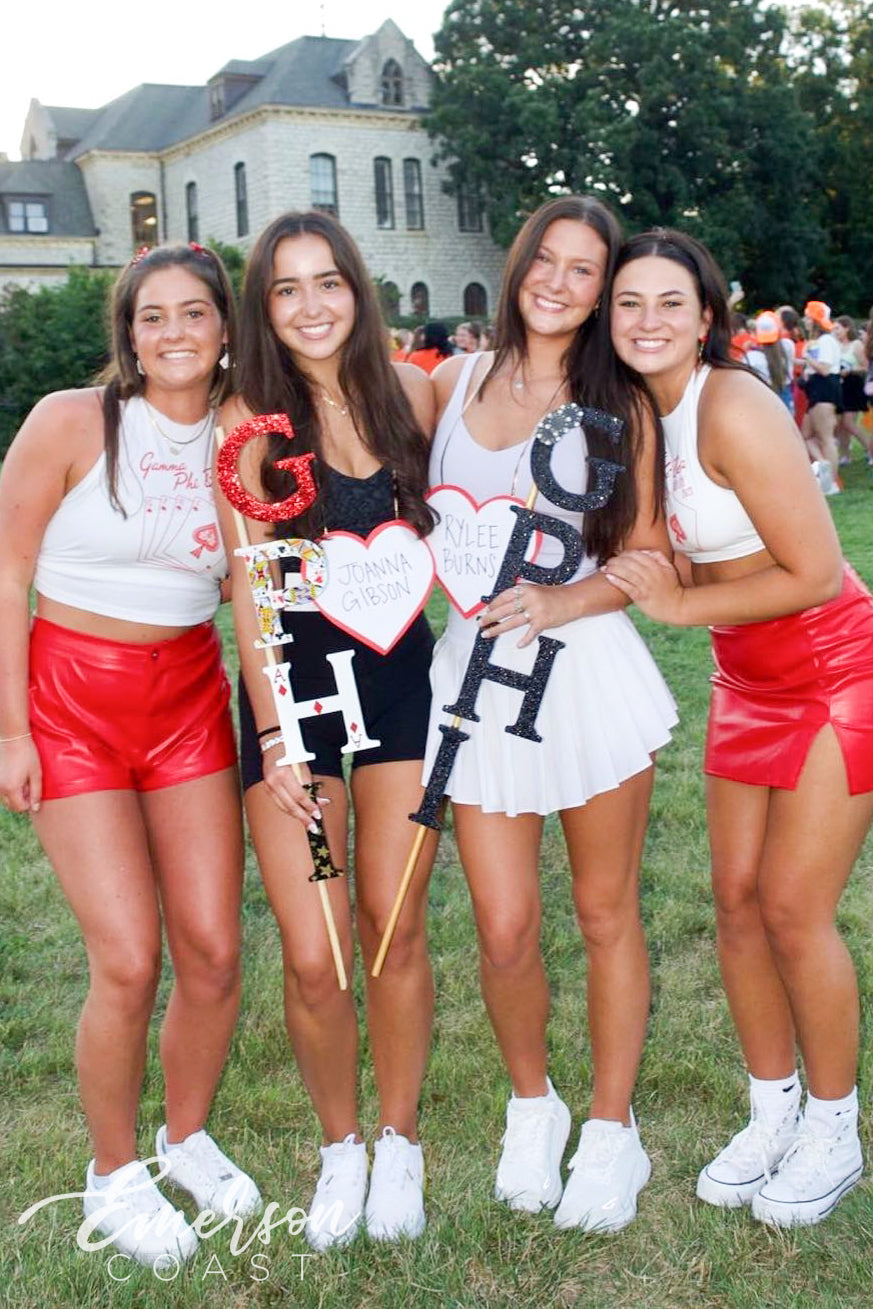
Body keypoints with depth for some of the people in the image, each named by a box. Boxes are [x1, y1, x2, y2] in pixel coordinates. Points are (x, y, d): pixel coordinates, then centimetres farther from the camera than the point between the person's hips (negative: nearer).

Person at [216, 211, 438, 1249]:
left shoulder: (409, 393, 2)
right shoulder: (251, 420, -6)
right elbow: (250, 586, -9)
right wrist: (273, 731, -15)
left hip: (398, 671, 2)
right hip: (293, 681, -2)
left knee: (395, 929, 5)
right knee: (312, 955, -3)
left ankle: (399, 1142, 26)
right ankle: (340, 1145, 23)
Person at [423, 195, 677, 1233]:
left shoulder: (617, 407, 2)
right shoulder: (455, 381, 9)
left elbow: (646, 558, 0)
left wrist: (554, 605, -15)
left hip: (588, 667, -1)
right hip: (475, 667, 2)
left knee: (606, 913, 9)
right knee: (504, 929, 1)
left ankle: (610, 1131, 28)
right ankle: (532, 1108, 29)